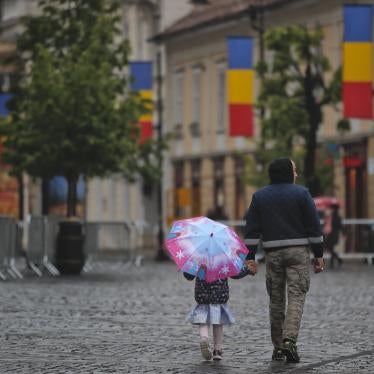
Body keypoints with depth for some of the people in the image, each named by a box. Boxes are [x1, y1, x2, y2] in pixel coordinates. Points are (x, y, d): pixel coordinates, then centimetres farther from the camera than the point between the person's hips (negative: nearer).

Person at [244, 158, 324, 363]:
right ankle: (289, 341, -22)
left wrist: (250, 257, 5)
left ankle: (277, 347, 11)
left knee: (276, 300, 9)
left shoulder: (259, 196, 8)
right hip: (298, 253, -3)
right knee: (296, 297, -5)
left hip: (273, 253, 3)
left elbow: (252, 229, 4)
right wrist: (318, 255, 4)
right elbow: (313, 227, -1)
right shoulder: (301, 193, 0)